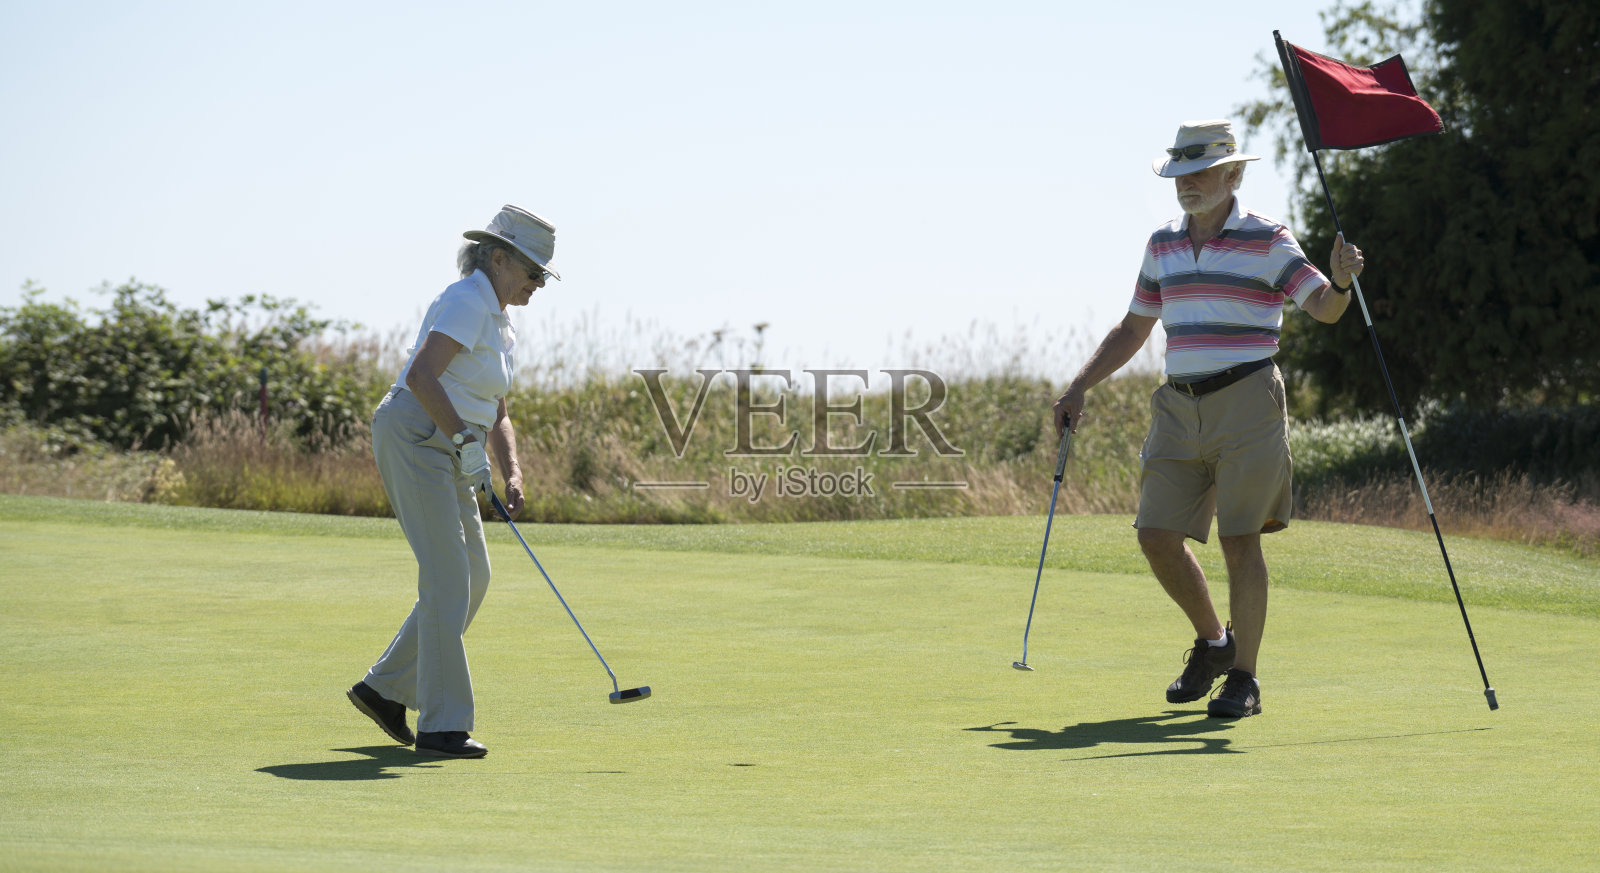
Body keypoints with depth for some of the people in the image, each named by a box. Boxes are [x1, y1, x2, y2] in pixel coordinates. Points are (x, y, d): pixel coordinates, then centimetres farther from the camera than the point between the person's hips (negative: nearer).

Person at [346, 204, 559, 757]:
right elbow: (421, 375, -25)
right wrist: (468, 442, -24)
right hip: (413, 437, -10)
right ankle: (443, 726, -10)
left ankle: (386, 688, 20)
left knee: (473, 576, 11)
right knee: (449, 577, -12)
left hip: (446, 452, 10)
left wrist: (512, 475, 3)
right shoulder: (467, 301, -13)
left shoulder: (501, 328, 18)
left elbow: (495, 416, 19)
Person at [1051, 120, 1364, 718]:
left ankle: (1244, 677, 2)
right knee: (1157, 535, 0)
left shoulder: (1267, 241, -3)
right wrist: (1079, 388, 13)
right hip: (1181, 406, 5)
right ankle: (1213, 642, 22)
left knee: (1239, 540, -6)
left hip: (1246, 401, -5)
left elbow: (1324, 308, -12)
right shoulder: (1163, 244, 14)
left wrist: (1342, 281, -34)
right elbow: (1132, 329, 20)